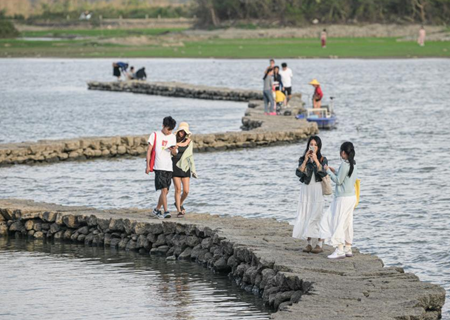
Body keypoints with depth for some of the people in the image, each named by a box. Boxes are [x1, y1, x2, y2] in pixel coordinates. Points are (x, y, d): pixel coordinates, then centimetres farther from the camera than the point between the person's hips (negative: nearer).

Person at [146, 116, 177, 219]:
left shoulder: (172, 137, 11)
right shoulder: (155, 135, -2)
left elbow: (174, 153, 12)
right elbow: (149, 151, -1)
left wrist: (174, 150, -13)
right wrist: (148, 166, -6)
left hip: (169, 167, 5)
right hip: (159, 167, -5)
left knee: (165, 191, 9)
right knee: (164, 189, -16)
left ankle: (157, 210, 25)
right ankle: (166, 212, -18)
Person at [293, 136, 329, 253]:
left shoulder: (323, 159, 1)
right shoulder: (303, 159, 7)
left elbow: (323, 173, -15)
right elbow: (299, 173, -8)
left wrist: (316, 160, -20)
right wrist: (306, 160, -15)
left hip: (317, 189, -3)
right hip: (305, 189, 3)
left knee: (317, 216, -8)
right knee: (306, 216, 2)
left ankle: (320, 244, -6)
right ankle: (309, 244, 7)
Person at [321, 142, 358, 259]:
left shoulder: (345, 164, -17)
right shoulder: (353, 164, 10)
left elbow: (338, 181, -15)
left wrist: (329, 171, -4)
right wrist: (335, 172, 19)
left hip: (343, 198, -9)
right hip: (351, 196, 9)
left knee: (338, 222, -5)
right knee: (347, 223, 14)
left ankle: (340, 250, -8)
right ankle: (348, 249, 18)